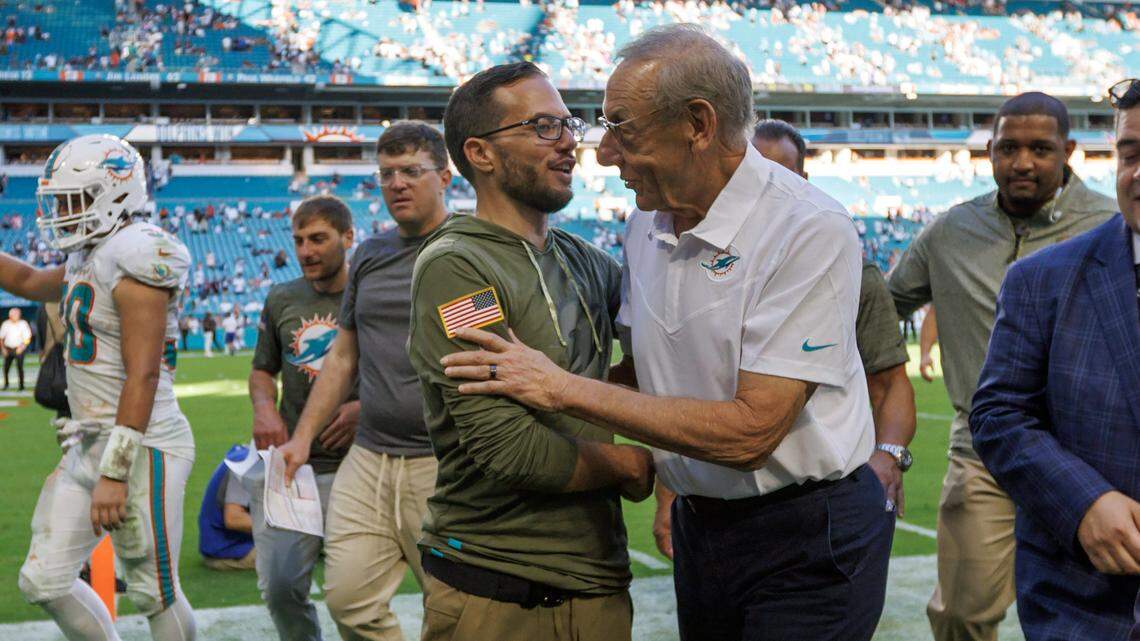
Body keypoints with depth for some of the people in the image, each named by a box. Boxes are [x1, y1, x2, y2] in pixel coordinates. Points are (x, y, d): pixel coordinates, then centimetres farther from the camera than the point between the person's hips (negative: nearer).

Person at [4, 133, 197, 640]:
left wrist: (114, 474, -24)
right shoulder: (88, 258, 11)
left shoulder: (134, 260, -17)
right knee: (44, 582, 11)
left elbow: (142, 377, -22)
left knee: (153, 594, 2)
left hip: (141, 446, -9)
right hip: (88, 443, 9)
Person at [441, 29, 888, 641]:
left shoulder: (811, 231, -21)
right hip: (697, 520, 6)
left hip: (805, 542, -6)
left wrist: (566, 389, -22)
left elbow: (749, 431, -25)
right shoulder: (647, 223, 2)